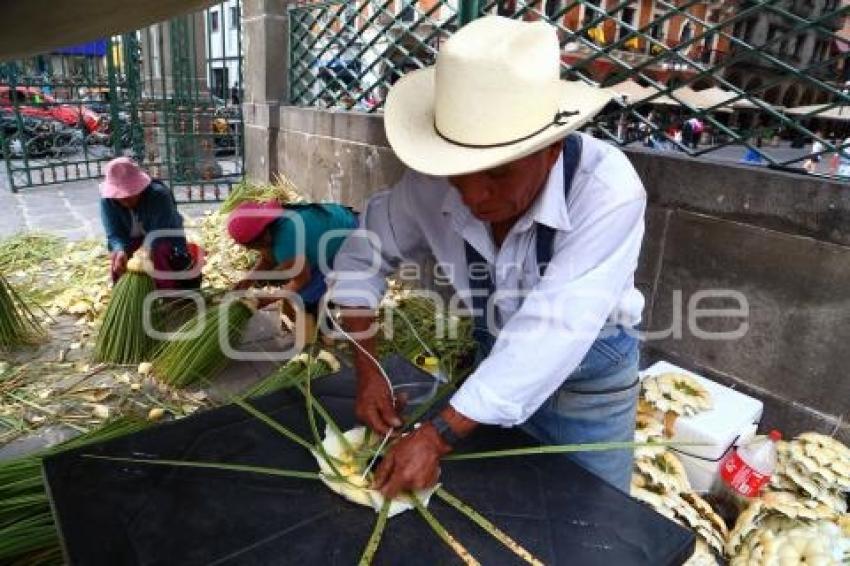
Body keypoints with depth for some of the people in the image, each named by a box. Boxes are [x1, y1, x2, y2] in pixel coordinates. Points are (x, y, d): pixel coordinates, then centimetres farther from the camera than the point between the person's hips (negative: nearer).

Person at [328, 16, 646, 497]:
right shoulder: (434, 184, -21)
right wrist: (368, 371, -14)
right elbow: (363, 255, -7)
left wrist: (438, 436, -38)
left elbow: (553, 330, -38)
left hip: (588, 372, -3)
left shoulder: (607, 192, -34)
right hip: (495, 356, 4)